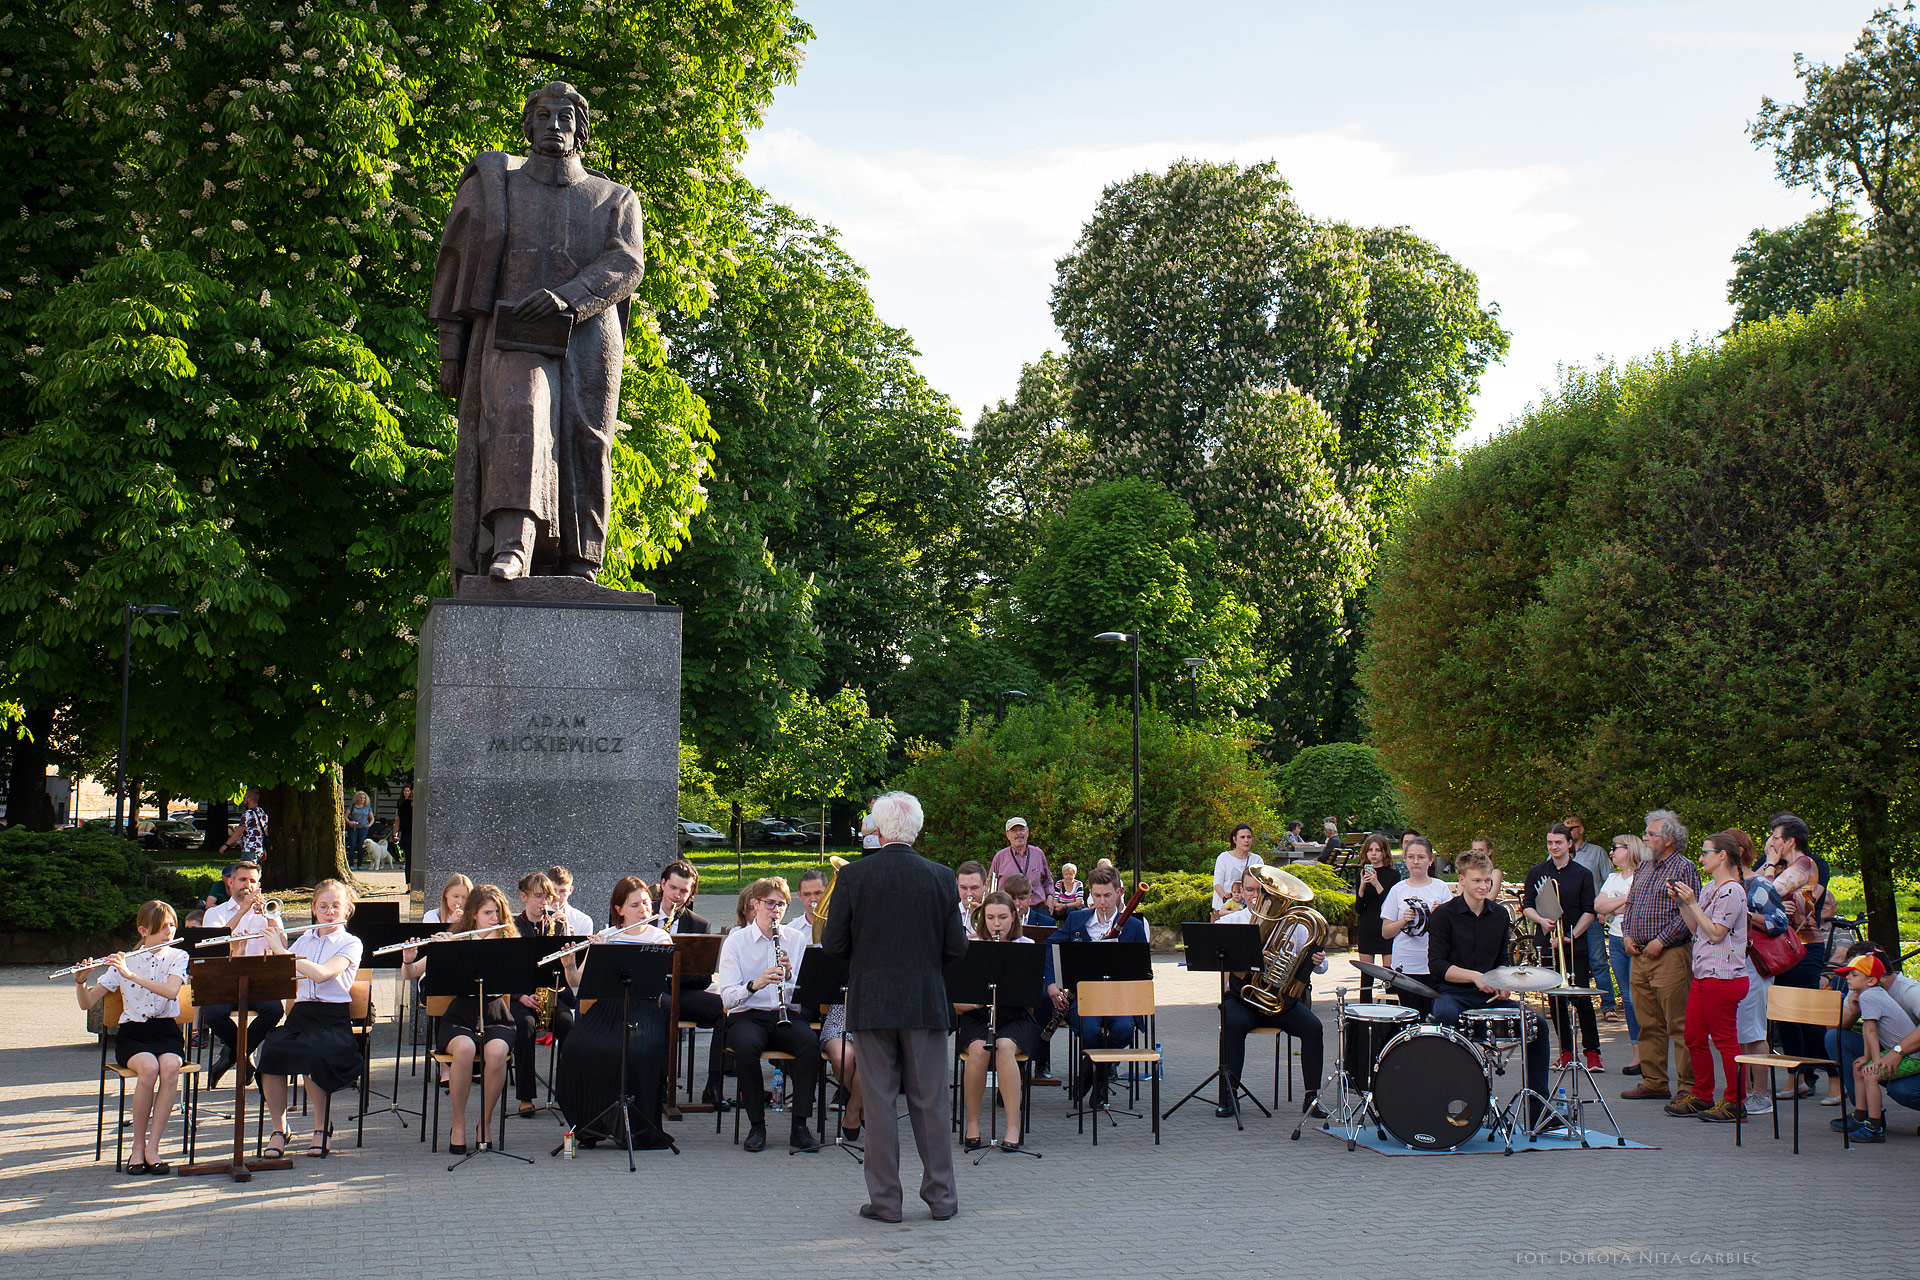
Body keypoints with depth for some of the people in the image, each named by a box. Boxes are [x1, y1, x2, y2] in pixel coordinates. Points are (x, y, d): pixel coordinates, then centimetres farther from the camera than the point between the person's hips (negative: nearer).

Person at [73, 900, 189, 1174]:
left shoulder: (178, 957, 5)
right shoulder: (124, 960, 6)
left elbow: (171, 990, -17)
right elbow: (87, 1003, 5)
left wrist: (132, 975, -24)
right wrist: (80, 982, -15)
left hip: (166, 1031, 0)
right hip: (132, 1034, 0)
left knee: (169, 1066, -34)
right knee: (148, 1067, -34)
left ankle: (152, 1148, -27)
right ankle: (138, 1147, -19)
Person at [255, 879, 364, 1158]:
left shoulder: (350, 944, 2)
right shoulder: (303, 940, 18)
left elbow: (321, 973, -16)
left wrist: (281, 950, -12)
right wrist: (275, 945, 1)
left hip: (333, 1019, -4)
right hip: (299, 1014, 4)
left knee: (312, 1054, -35)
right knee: (270, 1049, -28)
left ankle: (322, 1128, -11)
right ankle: (279, 1129, -12)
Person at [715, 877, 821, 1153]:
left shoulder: (797, 939, 11)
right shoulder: (735, 942, 3)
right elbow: (728, 996, -7)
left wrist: (790, 974, -15)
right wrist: (754, 985, -26)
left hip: (785, 1015, 2)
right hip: (747, 1016, -2)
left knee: (810, 1042, -30)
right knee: (746, 1046, -35)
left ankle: (800, 1125, -21)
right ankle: (756, 1125, -19)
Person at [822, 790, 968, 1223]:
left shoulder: (852, 876, -7)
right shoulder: (941, 878, -3)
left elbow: (834, 944, -5)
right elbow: (956, 947, -1)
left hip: (870, 1004, -1)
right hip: (926, 1003, 1)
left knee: (879, 1101, 5)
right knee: (930, 1101, 9)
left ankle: (885, 1199, 9)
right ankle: (941, 1195, 15)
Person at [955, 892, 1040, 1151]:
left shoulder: (1027, 947, 5)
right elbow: (956, 1002, 1)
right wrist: (975, 1001, -20)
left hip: (1015, 1018, -1)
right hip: (977, 1018, 1)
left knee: (1004, 1047, -33)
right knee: (979, 1049, -32)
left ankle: (1013, 1127, -27)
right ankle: (972, 1124, -17)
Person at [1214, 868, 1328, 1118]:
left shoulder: (1291, 923, 8)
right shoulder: (1230, 922, 4)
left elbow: (1317, 965, 6)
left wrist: (1318, 961, -19)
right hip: (1242, 995, -1)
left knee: (1313, 1027, -22)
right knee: (1232, 1025, -32)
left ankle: (1311, 1096, -9)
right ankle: (1228, 1095, -22)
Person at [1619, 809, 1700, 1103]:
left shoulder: (1684, 868, -6)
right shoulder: (1644, 867, 17)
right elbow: (1630, 904, 24)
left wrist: (1661, 941, -15)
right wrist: (1627, 934, 9)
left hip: (1671, 955, -8)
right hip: (1639, 955, 8)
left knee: (1678, 1024, -6)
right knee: (1648, 1023, 10)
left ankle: (1688, 1086, -2)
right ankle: (1653, 1081, 17)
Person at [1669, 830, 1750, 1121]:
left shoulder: (1732, 891, -13)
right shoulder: (1709, 888, 16)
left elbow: (1715, 933, -17)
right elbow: (1696, 929, 17)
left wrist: (1692, 903, -16)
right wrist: (1681, 902, 9)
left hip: (1723, 976, -10)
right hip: (1703, 975, 10)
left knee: (1725, 1040, -3)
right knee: (1694, 1037, 12)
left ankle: (1735, 1102, 6)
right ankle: (1702, 1097, 23)